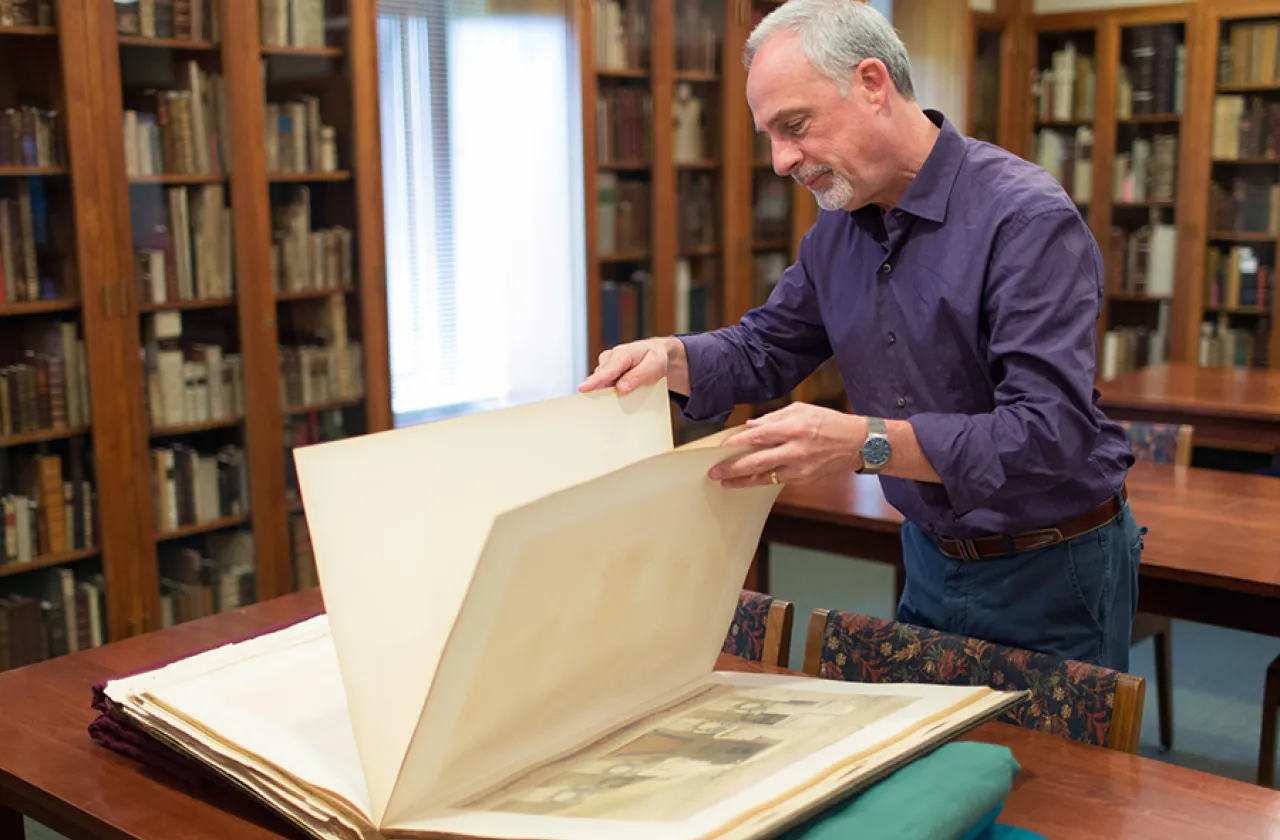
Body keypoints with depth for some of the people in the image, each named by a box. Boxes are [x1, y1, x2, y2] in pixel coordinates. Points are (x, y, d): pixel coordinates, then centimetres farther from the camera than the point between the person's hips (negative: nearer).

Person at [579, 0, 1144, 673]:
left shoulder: (1029, 219, -23)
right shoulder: (839, 227, 1)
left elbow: (1050, 434, -30)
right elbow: (763, 351, 11)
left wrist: (863, 443, -40)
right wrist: (671, 358, -11)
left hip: (1054, 573, -6)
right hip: (932, 559, 7)